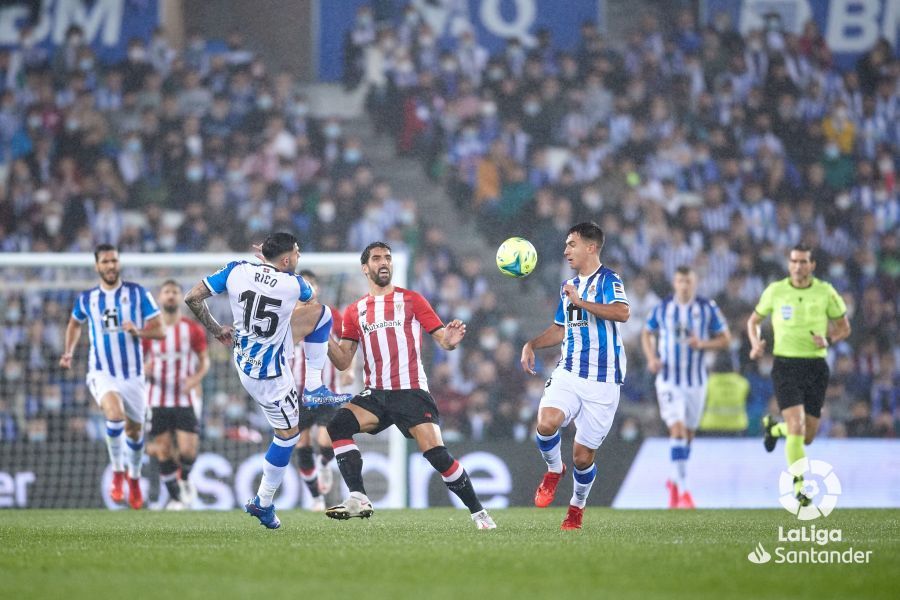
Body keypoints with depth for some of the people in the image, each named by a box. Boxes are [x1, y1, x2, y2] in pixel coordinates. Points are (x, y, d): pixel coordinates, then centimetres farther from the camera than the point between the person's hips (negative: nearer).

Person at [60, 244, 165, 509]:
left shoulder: (138, 293, -2)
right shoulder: (86, 299, 4)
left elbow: (160, 330, -4)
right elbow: (75, 323, 26)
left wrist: (139, 331, -23)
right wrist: (69, 352, 13)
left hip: (133, 373, 1)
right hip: (102, 373, -1)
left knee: (134, 430, 12)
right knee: (115, 413, -30)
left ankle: (134, 478, 40)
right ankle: (118, 472, -13)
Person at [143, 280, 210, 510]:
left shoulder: (193, 330, 2)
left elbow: (204, 361, 7)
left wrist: (195, 379, -13)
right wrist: (143, 370, -14)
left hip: (186, 400, -1)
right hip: (158, 401, 1)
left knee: (188, 450, -11)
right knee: (164, 452, -1)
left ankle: (184, 479, 21)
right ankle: (175, 496, 14)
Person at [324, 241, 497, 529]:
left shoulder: (411, 300, 7)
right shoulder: (355, 311, 13)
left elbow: (442, 338, 3)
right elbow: (343, 361, 9)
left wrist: (449, 340, -22)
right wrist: (326, 338, -10)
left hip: (412, 392, -3)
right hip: (376, 395, 3)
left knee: (436, 453, -17)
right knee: (338, 425, -23)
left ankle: (478, 512, -3)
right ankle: (358, 499, -24)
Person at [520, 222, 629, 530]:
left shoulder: (607, 280, -7)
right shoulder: (567, 286, 16)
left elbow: (622, 313, -26)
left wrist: (580, 301, -27)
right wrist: (532, 344, 15)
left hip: (602, 382, -5)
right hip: (568, 374, 5)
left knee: (583, 457, 1)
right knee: (546, 423, -25)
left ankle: (577, 505, 28)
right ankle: (554, 470, 5)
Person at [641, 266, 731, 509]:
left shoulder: (708, 308, -3)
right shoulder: (662, 308, -2)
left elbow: (725, 339, 1)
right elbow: (647, 334, 13)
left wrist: (702, 344, -17)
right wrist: (651, 358, -4)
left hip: (696, 380, 2)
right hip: (668, 379, -2)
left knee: (688, 433, 14)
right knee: (677, 430, -17)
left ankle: (675, 481, 38)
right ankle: (682, 490, -21)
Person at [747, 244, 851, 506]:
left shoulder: (826, 292, 0)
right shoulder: (775, 291, -1)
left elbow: (844, 327, 10)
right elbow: (754, 320, 13)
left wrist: (828, 340, -11)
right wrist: (756, 344, -6)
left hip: (816, 366, 2)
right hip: (785, 365, -2)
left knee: (807, 437, 7)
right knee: (797, 428, -19)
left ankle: (774, 428, 41)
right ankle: (799, 485, -9)